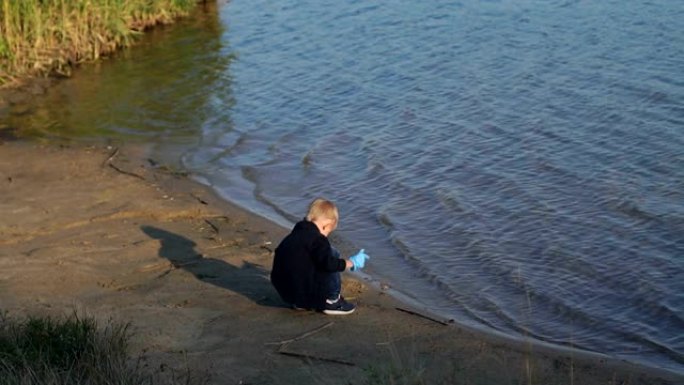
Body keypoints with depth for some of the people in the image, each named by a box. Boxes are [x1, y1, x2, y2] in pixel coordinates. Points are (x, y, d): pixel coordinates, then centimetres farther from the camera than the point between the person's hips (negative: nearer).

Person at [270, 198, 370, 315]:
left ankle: (299, 303, 20)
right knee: (332, 254, -3)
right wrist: (352, 262, -10)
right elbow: (328, 264, -25)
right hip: (304, 292, -9)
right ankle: (331, 301, -1)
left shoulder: (295, 234, 15)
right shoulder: (317, 239, -14)